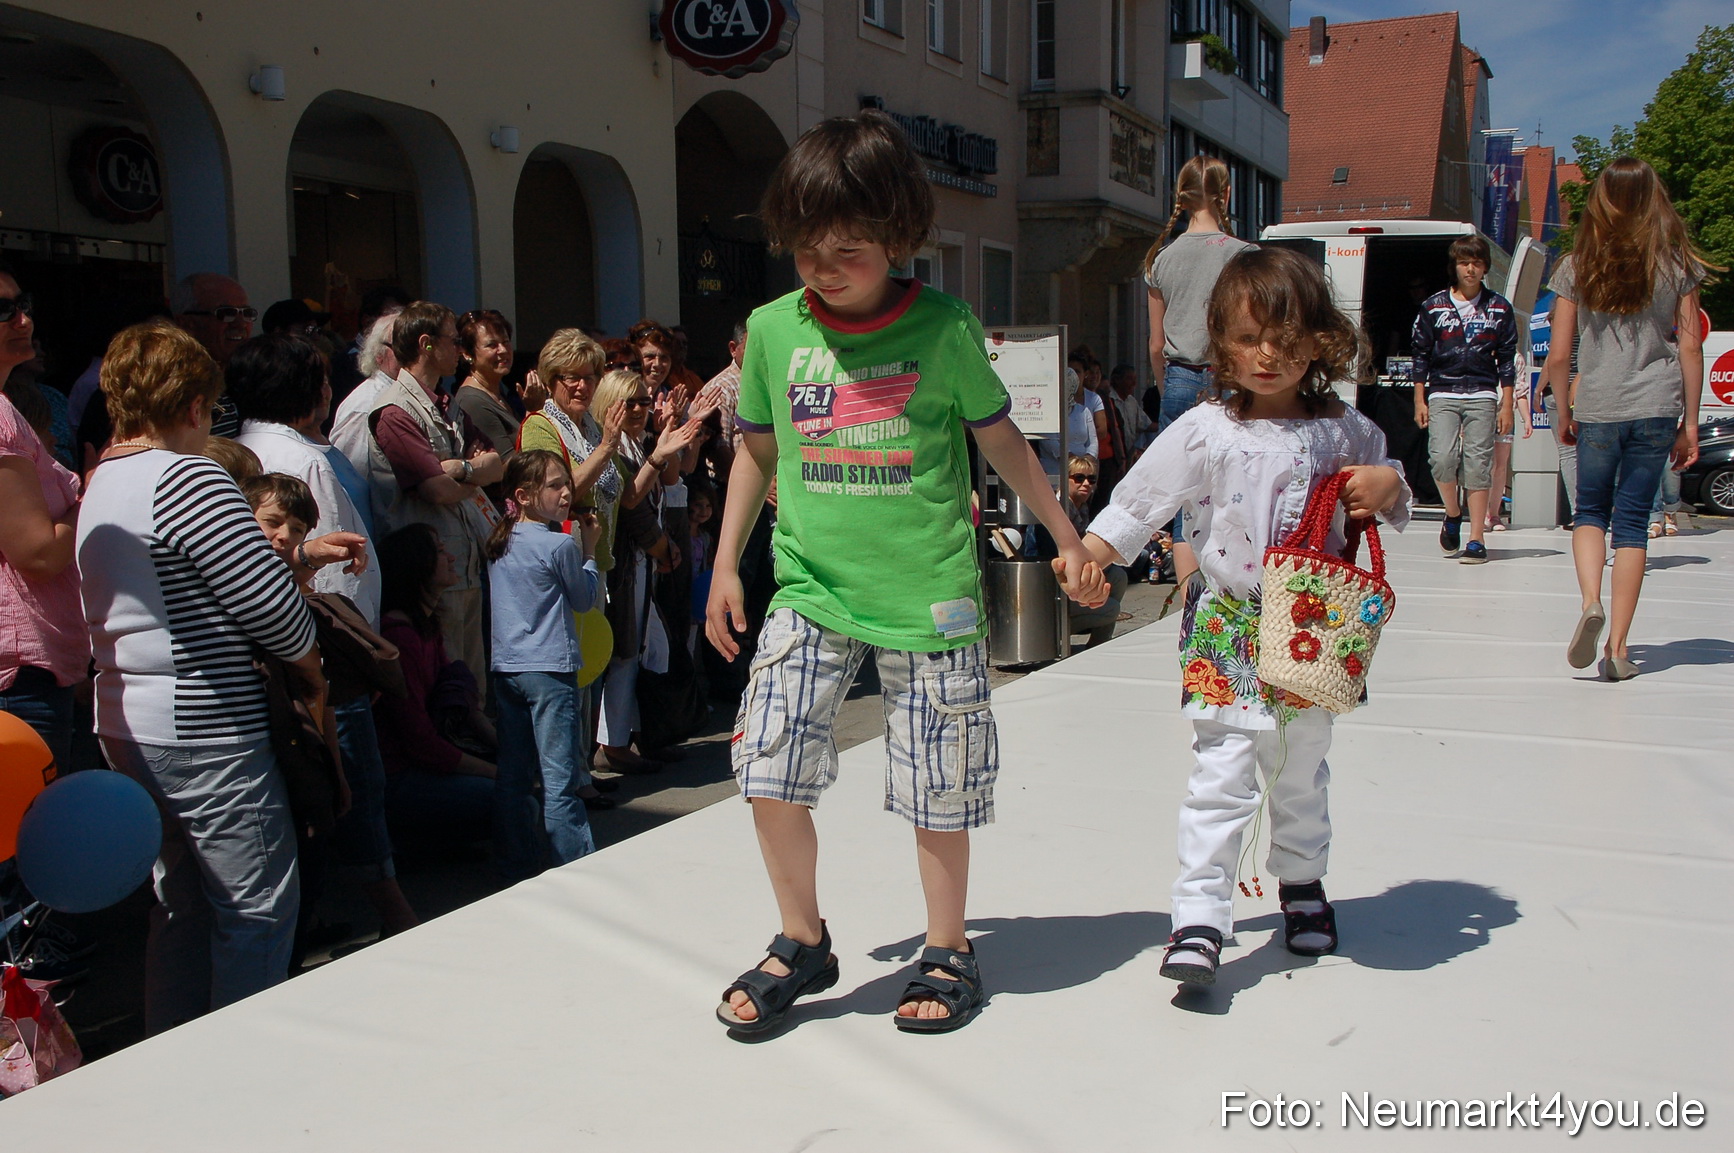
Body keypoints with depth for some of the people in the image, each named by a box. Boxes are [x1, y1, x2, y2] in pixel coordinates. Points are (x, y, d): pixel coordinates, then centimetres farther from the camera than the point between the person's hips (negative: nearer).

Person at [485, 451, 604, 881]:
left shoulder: (498, 545, 8)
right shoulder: (560, 546, -11)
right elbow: (587, 599, 2)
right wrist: (589, 550, 12)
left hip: (505, 670, 7)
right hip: (550, 670, -7)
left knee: (512, 777, 11)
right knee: (560, 781, -4)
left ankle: (519, 868, 18)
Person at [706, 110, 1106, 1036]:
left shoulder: (943, 327, -4)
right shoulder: (773, 329, 3)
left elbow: (1001, 440, 7)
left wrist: (1067, 540, 12)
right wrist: (725, 564, 14)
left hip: (927, 592, -2)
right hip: (810, 588, 2)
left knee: (938, 786, 5)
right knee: (768, 768, -7)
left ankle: (949, 952, 27)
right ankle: (803, 944, 17)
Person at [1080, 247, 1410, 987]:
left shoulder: (1345, 432, 2)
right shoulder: (1206, 432, -8)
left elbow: (1389, 502, 14)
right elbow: (1142, 499, -7)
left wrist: (1390, 488, -8)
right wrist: (1090, 551, -18)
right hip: (1228, 633, -3)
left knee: (1303, 772, 19)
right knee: (1222, 773, -10)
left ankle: (1302, 883, 40)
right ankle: (1199, 917, -6)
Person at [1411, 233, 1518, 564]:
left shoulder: (1500, 308, 7)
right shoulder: (1433, 306, 6)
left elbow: (1507, 360, 9)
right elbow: (1421, 355, 9)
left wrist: (1506, 405, 4)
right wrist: (1419, 401, 5)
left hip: (1482, 396, 0)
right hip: (1442, 393, 0)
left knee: (1477, 465, -5)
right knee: (1442, 458, -16)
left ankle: (1476, 538, -1)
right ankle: (1453, 515, 12)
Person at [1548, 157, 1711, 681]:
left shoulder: (1578, 266, 0)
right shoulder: (1677, 265, 2)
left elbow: (1558, 355, 0)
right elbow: (1691, 349, 2)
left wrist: (1565, 411, 14)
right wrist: (1690, 422, 9)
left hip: (1597, 408, 0)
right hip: (1656, 409, 1)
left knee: (1590, 511, 17)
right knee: (1632, 521, 6)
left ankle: (1590, 602, -11)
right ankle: (1617, 647, 6)